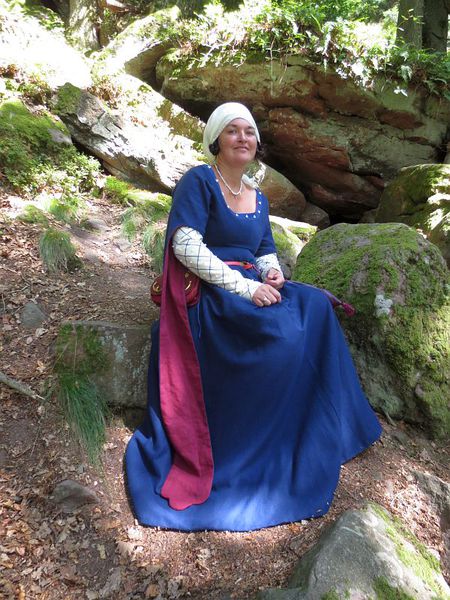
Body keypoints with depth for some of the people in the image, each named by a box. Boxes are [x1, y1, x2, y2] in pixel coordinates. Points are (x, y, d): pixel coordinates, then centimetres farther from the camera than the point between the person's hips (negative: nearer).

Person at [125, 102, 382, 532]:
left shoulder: (258, 199, 20)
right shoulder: (199, 181, -4)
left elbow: (266, 253, 20)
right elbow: (185, 246, -17)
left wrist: (271, 273, -6)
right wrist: (245, 286, -21)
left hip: (251, 292, 7)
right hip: (206, 295, -7)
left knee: (314, 306, -17)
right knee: (284, 331, -27)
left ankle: (320, 430, -8)